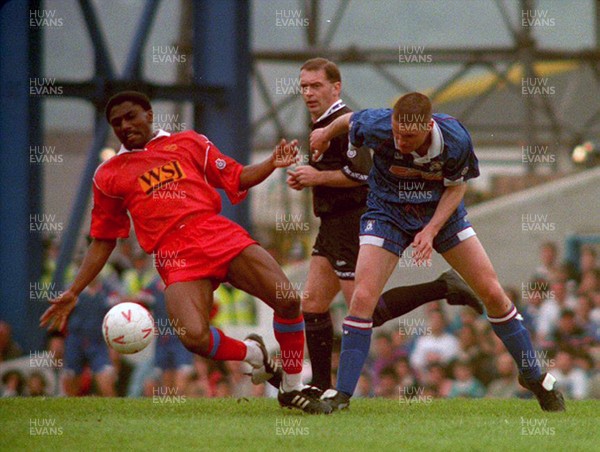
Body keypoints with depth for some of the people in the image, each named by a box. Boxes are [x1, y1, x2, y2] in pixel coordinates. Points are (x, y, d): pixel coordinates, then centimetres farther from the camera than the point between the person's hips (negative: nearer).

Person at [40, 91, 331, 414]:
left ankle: (292, 389, 5)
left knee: (287, 300, -17)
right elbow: (102, 242, 21)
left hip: (217, 232, 1)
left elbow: (237, 178, 19)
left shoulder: (188, 143, 18)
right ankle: (252, 354, 7)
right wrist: (73, 293, 15)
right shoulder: (109, 175, 18)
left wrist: (271, 164, -1)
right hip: (175, 256, -1)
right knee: (194, 337, -28)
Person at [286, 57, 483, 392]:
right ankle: (322, 387, 10)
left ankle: (443, 288, -7)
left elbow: (362, 173, -23)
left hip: (352, 223, -10)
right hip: (334, 224, 10)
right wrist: (306, 180, 11)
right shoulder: (321, 124, 18)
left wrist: (318, 177, -15)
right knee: (313, 306, 7)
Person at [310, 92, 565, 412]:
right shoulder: (377, 127, -30)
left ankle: (533, 376, 20)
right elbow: (348, 121, -6)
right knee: (363, 298, -17)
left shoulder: (455, 139, -27)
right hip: (388, 213, -1)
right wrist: (325, 135, 15)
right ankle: (342, 393, -8)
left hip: (441, 213, 1)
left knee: (492, 293, 1)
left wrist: (431, 230, -20)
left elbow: (457, 187, -9)